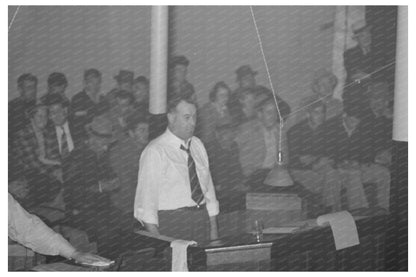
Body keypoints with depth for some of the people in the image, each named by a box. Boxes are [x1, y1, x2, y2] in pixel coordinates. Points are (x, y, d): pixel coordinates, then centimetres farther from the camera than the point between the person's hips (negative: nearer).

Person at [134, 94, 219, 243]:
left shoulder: (197, 145, 11)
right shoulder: (155, 151, -9)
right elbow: (146, 199, -11)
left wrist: (214, 230, 11)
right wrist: (156, 240, -17)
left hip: (201, 219, 6)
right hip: (171, 223, -5)